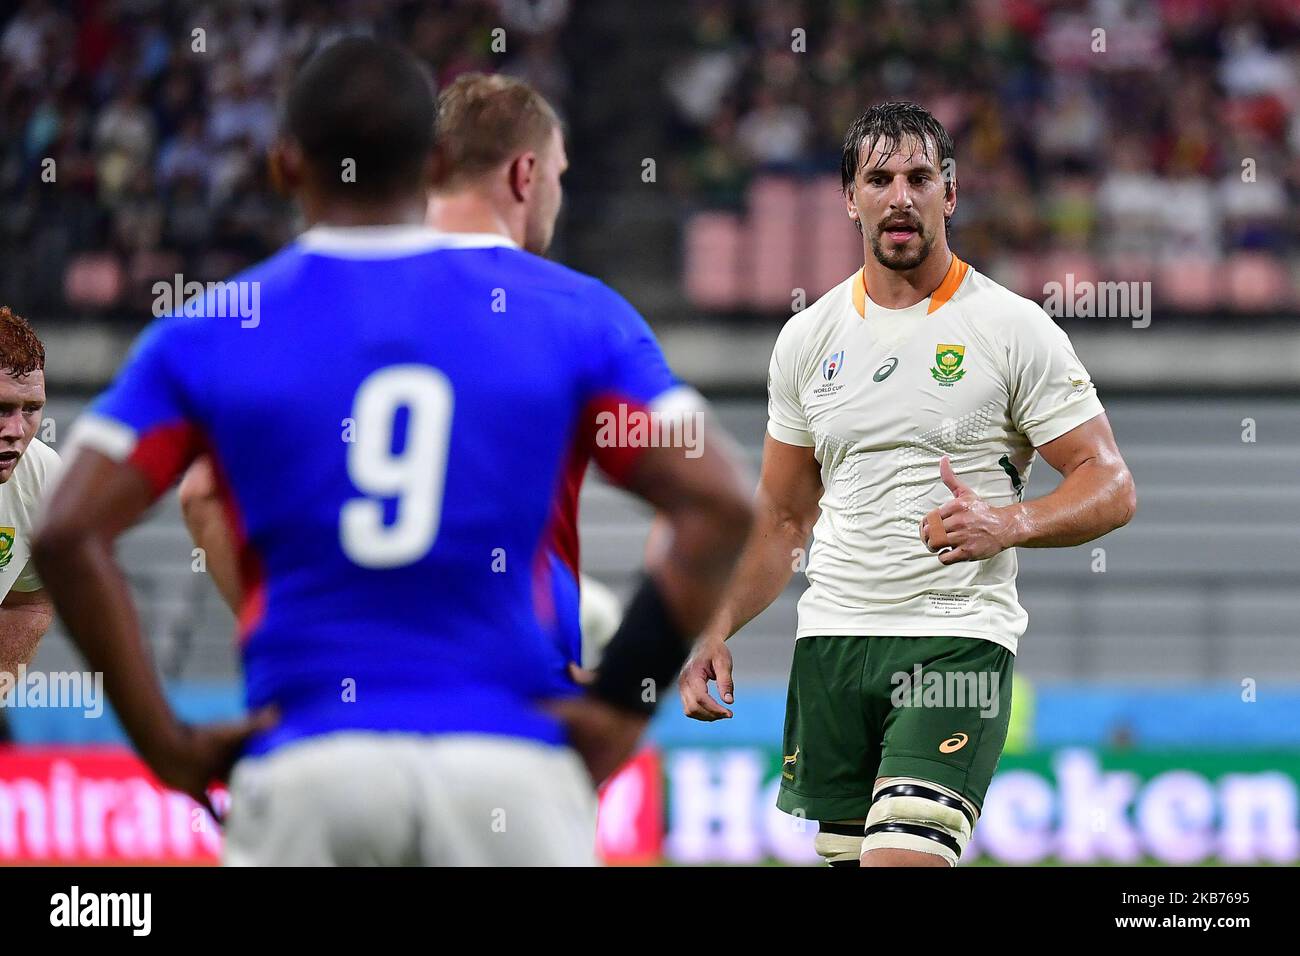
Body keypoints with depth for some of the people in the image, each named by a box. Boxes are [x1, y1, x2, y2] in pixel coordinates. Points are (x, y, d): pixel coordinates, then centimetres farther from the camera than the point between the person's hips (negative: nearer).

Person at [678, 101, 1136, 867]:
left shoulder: (1013, 328, -2)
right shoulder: (809, 338, 12)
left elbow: (1111, 488, -4)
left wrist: (1007, 524, -21)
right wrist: (717, 629, 7)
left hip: (959, 639, -5)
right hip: (831, 638, 5)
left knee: (904, 857, -23)